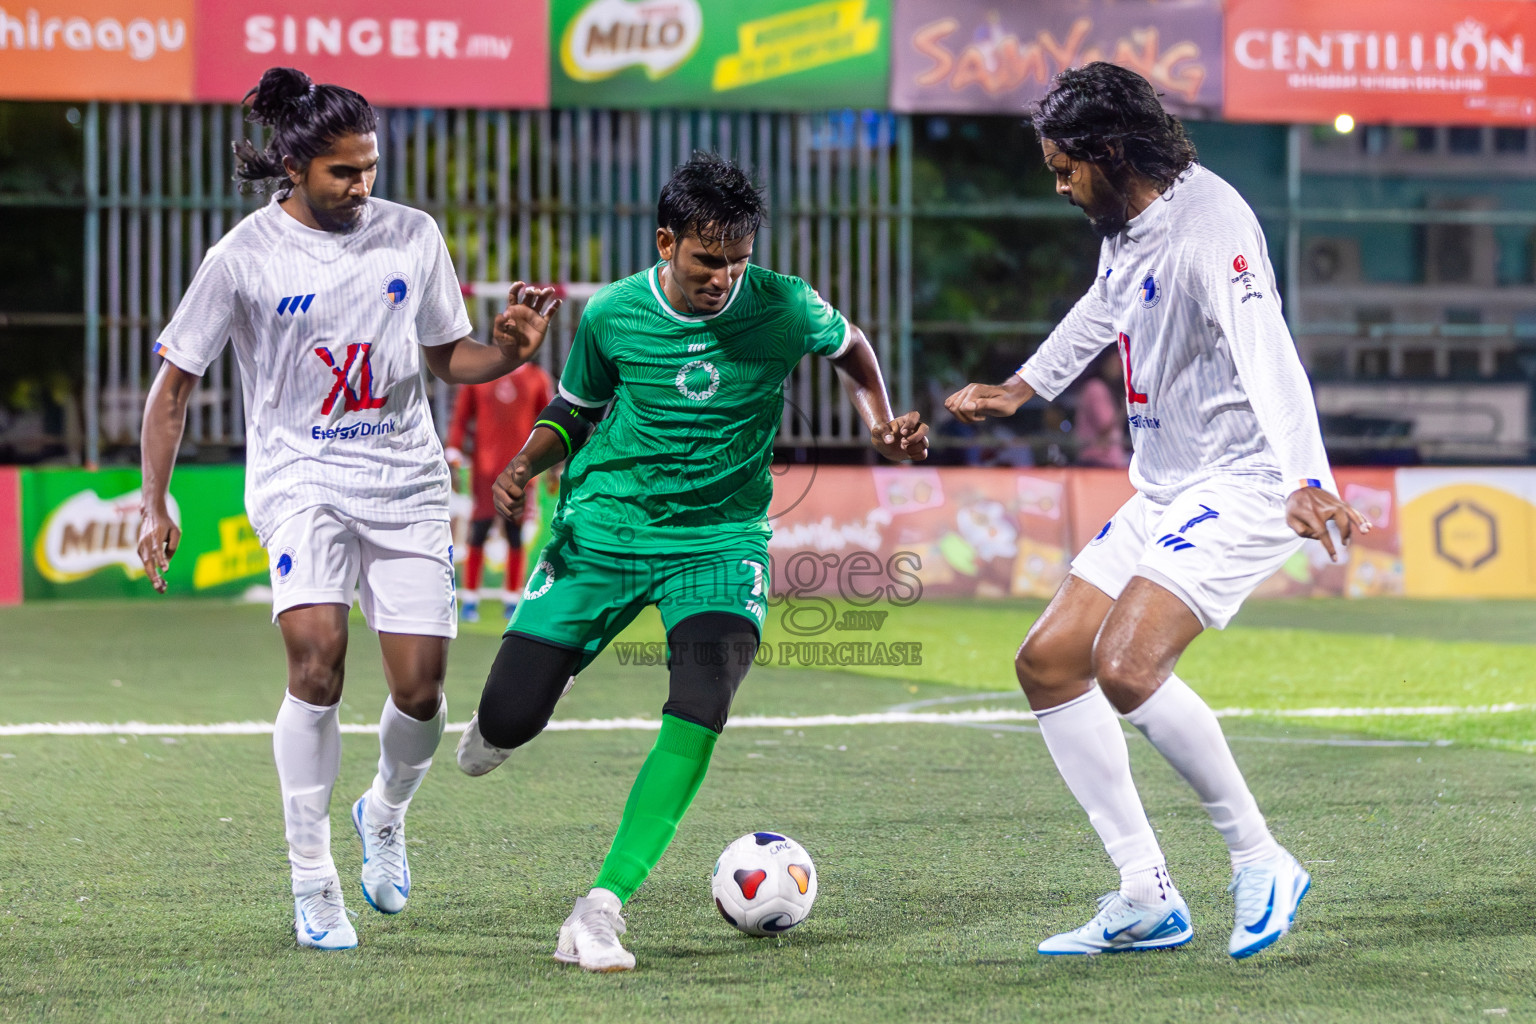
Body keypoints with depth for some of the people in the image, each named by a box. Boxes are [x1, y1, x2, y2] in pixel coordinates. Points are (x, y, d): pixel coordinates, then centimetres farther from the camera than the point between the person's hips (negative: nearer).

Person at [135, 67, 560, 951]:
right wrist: (155, 503, -3)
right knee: (318, 658, -24)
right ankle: (313, 882, -11)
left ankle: (386, 814, 31)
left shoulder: (413, 236, 4)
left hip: (408, 482, 3)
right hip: (300, 480, -3)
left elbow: (447, 358, 15)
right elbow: (175, 383, 3)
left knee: (421, 689, -4)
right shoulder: (246, 257, -5)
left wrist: (511, 351, -6)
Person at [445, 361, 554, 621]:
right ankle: (470, 600, 5)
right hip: (485, 469, -1)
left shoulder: (537, 378, 7)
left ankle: (511, 600, 11)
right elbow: (460, 417, 10)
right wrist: (454, 451, 0)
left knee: (516, 536, 2)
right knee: (479, 532, -3)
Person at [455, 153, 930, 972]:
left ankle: (599, 911, -25)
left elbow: (848, 346, 14)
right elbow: (572, 412, 10)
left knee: (703, 702, -27)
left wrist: (881, 425, -2)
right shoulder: (612, 315, -8)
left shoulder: (782, 308, -9)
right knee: (510, 718, -8)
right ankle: (500, 724, 36)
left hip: (720, 536, -1)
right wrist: (527, 463, -9)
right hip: (604, 528, 1)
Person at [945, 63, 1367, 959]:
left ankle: (1262, 863, -10)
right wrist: (1025, 387, 41)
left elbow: (1267, 356, -35)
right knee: (1049, 662, 4)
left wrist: (1307, 483, -48)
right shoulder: (1124, 224, 9)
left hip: (1243, 487, -10)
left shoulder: (1209, 224, -21)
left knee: (1125, 666, -26)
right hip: (1164, 492, 10)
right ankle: (1147, 901, 5)